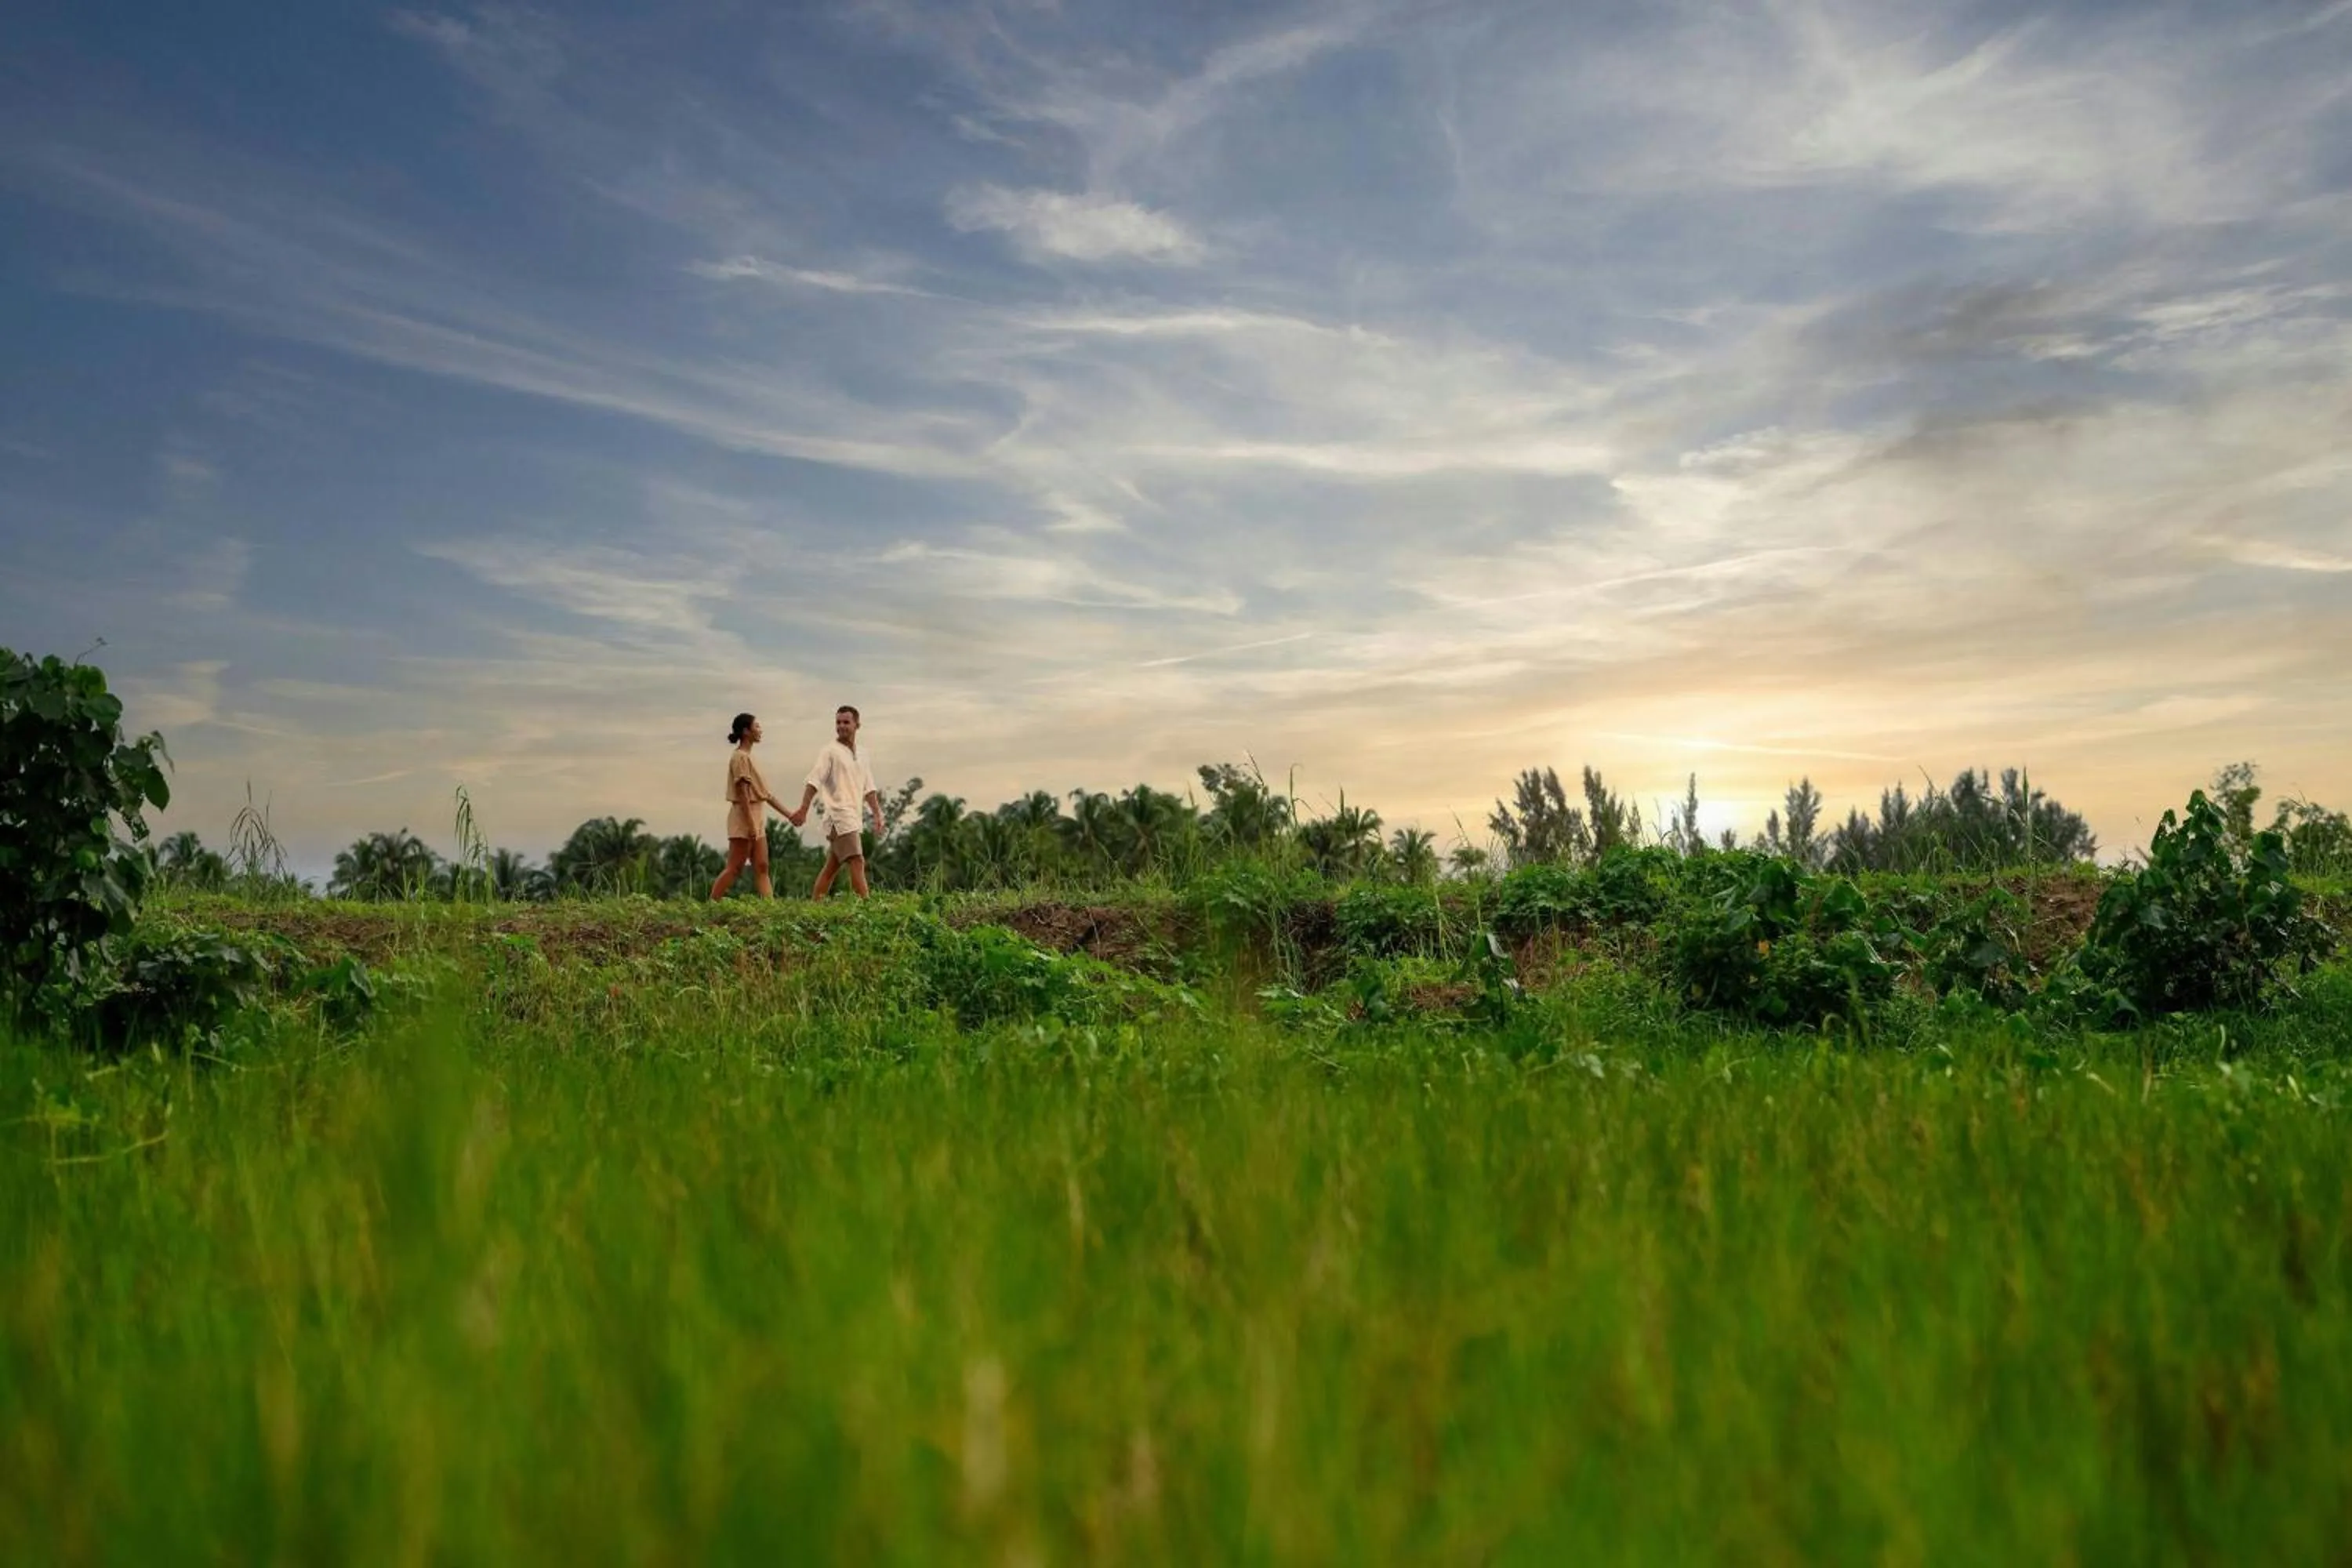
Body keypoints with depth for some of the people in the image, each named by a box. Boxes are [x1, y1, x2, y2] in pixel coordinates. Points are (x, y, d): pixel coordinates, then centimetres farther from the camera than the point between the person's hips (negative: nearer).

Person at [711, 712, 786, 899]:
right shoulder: (740, 757, -11)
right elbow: (742, 793, -18)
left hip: (756, 820, 10)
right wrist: (751, 824, -23)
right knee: (734, 869, -7)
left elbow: (765, 793, 19)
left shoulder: (748, 757, 17)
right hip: (744, 820, -10)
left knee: (762, 869, 3)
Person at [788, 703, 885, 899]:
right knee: (857, 862, -15)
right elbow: (814, 782, -13)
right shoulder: (830, 752, -5)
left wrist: (877, 815, 11)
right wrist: (803, 811, -22)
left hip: (852, 819, 7)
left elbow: (869, 789, 20)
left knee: (832, 867, 9)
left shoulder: (860, 756, 17)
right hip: (839, 816, -7)